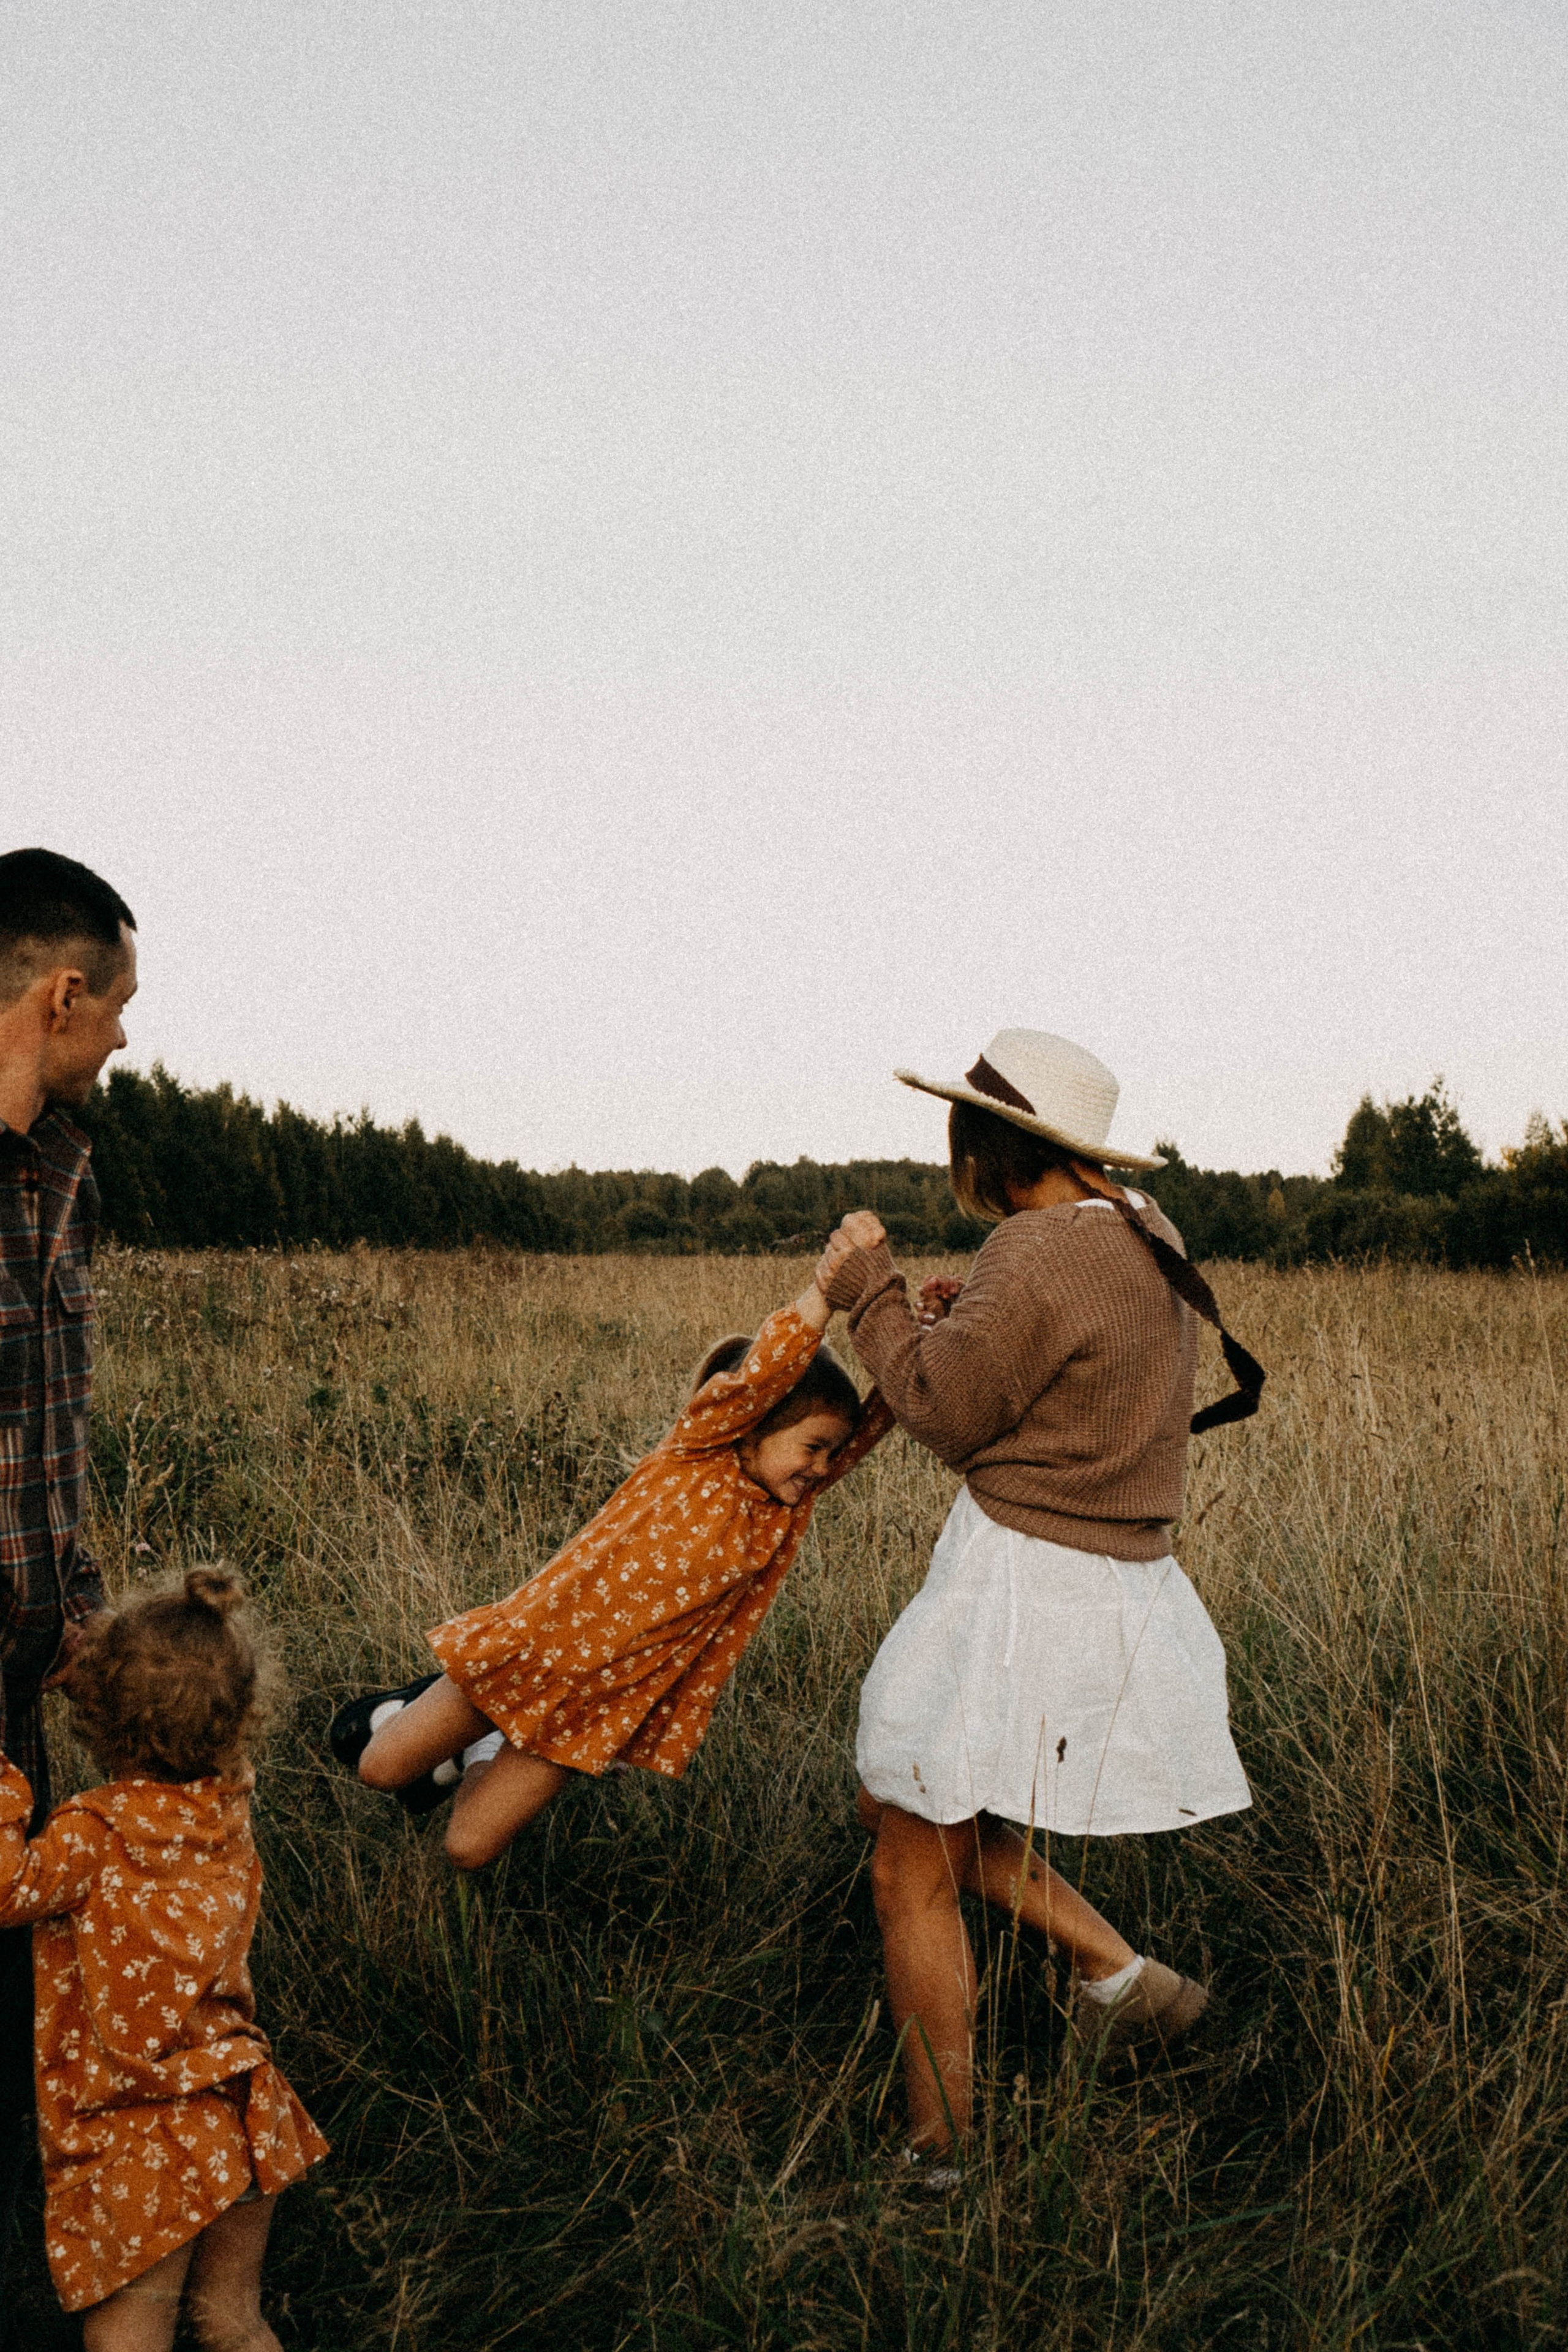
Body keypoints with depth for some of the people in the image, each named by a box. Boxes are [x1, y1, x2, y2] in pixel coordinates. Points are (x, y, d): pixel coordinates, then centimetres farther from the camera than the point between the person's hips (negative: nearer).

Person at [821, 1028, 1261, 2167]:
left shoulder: (1039, 1253, -20)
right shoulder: (1146, 1233, 8)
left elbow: (945, 1411, -12)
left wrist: (873, 1289, -1)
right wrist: (965, 1326, 11)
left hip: (1017, 1588, -9)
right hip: (1120, 1583, 9)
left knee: (911, 1875, 4)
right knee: (897, 1804, 24)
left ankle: (944, 2158, 13)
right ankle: (1124, 1978, 19)